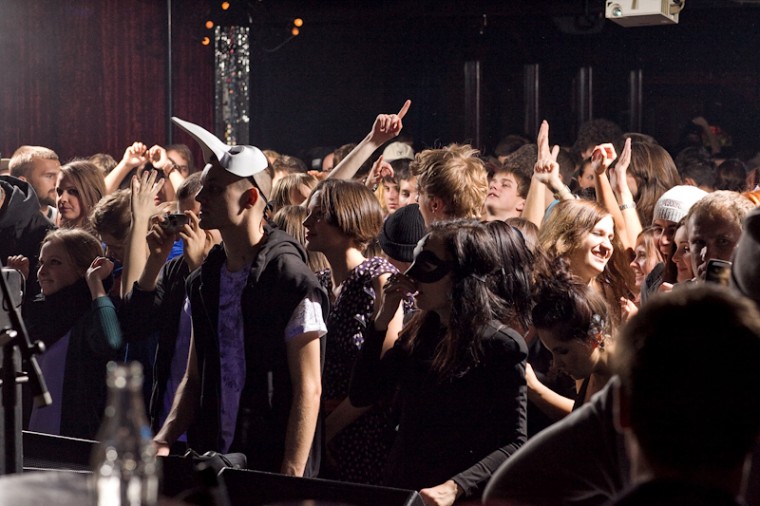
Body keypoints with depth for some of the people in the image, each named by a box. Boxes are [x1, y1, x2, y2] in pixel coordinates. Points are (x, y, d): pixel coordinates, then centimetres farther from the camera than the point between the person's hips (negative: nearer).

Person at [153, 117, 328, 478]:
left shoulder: (292, 280, -11)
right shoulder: (204, 281, 9)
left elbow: (308, 389, -12)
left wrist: (290, 481, -17)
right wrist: (164, 440, -1)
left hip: (272, 471, -6)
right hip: (211, 464, 6)